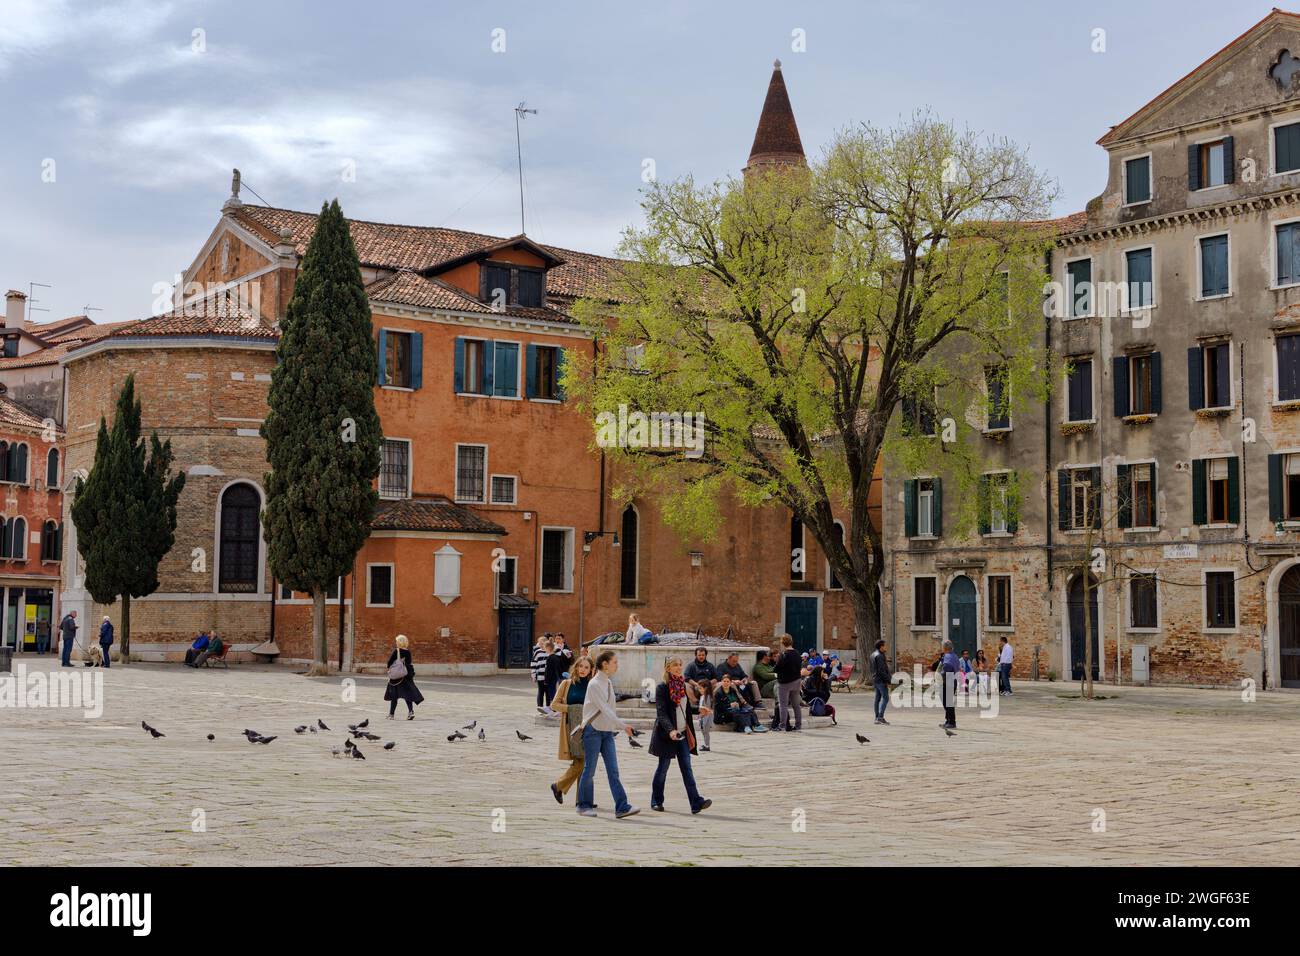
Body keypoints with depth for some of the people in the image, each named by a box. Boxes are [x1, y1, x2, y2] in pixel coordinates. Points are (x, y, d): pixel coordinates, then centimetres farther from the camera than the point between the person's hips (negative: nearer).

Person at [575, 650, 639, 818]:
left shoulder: (608, 683, 11)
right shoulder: (594, 684, -13)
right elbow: (604, 709, -22)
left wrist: (616, 727, 12)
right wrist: (622, 725, -27)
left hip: (607, 731, 7)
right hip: (593, 730, -7)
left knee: (613, 770, -1)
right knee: (589, 769, 2)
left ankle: (622, 807, -6)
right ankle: (584, 806, 14)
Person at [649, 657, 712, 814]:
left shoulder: (682, 685, 10)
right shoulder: (662, 687, -11)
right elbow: (661, 712, -19)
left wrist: (698, 709, 4)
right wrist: (670, 730, -32)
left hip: (683, 734, 6)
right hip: (667, 735, -6)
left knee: (686, 768, 0)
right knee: (663, 767, 5)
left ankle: (696, 802, -7)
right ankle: (656, 801, 19)